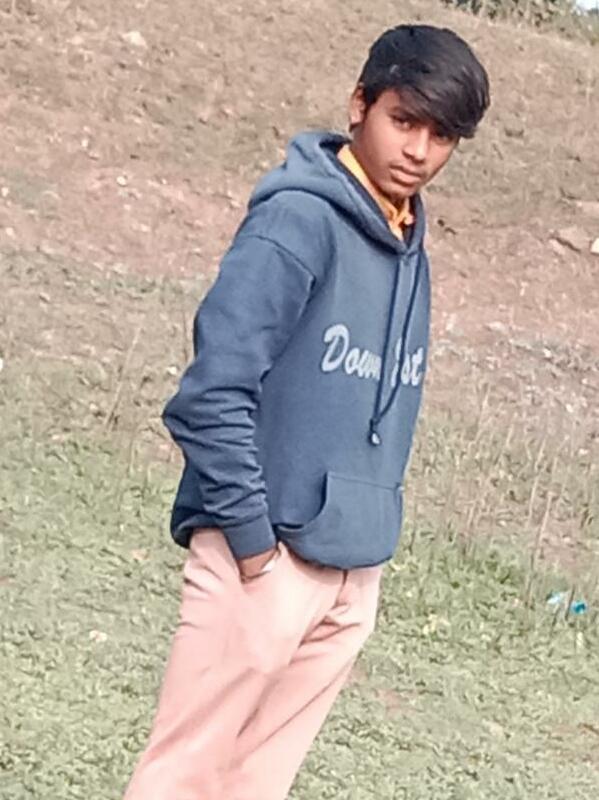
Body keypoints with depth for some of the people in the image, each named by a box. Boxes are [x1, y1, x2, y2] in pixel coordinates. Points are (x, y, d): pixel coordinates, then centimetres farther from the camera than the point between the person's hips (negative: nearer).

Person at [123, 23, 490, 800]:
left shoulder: (409, 250, 12)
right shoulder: (299, 219, -12)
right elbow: (213, 392, -18)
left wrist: (367, 532, 11)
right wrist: (254, 540, -17)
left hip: (354, 571, 7)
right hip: (265, 555, -7)